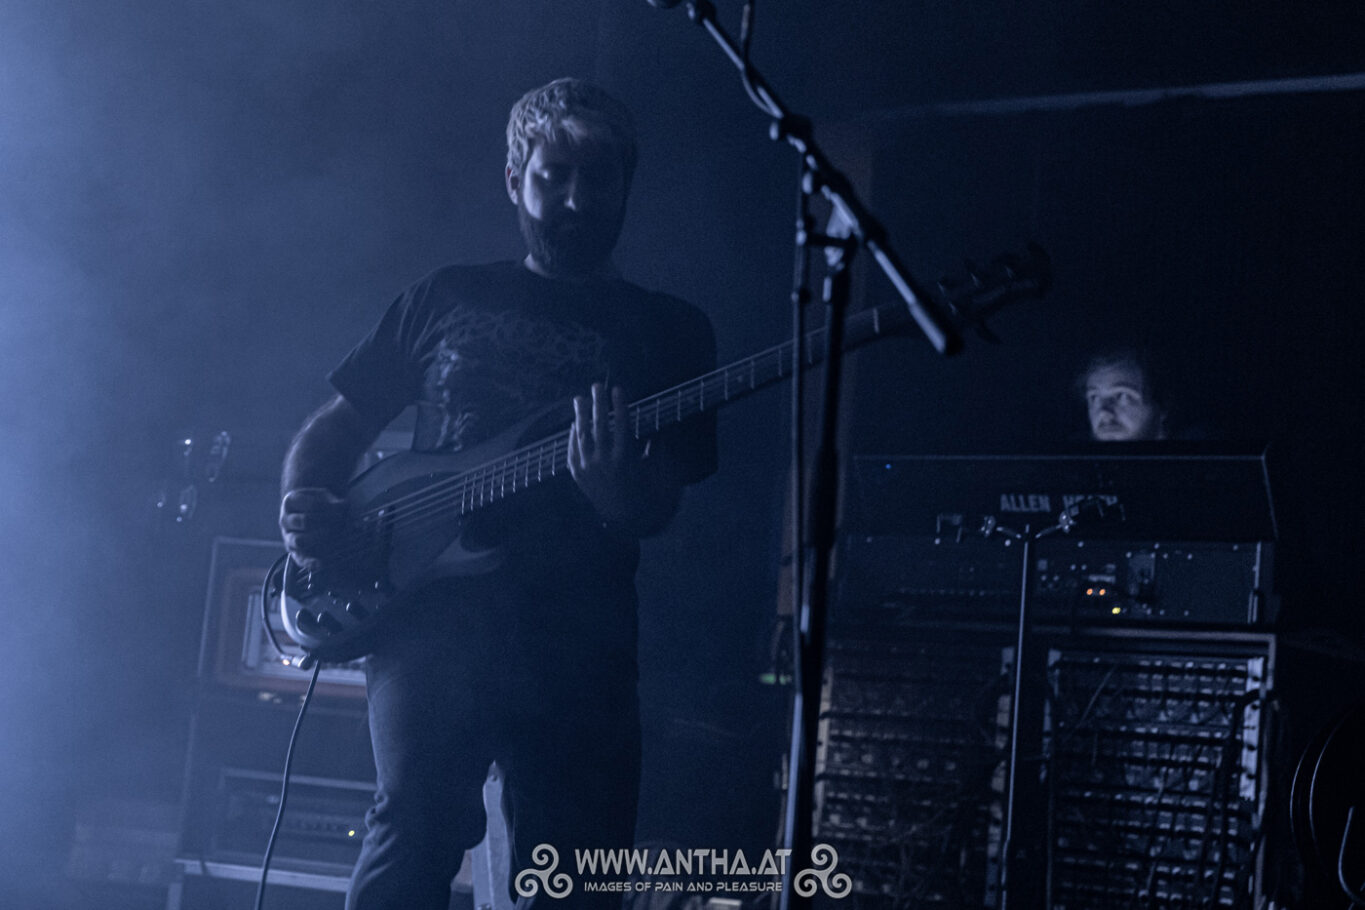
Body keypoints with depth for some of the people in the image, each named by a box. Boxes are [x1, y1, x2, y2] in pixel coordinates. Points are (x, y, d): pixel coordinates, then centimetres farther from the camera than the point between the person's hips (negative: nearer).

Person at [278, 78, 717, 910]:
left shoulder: (670, 331, 14)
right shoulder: (445, 299, 18)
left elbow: (662, 507, 2)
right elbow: (335, 427, 22)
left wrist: (618, 494, -22)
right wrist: (304, 503, 1)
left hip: (577, 639, 1)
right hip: (431, 608, 0)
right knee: (417, 826, -20)